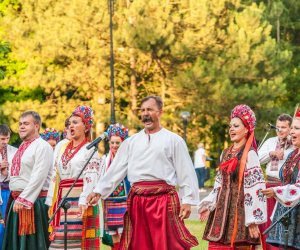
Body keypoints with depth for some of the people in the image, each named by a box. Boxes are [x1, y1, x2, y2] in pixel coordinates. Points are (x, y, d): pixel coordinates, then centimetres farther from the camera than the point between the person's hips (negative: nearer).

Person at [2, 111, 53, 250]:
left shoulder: (43, 147, -11)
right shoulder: (22, 147, 18)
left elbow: (38, 177, -19)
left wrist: (23, 200, -23)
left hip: (33, 202, -9)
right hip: (16, 201, 9)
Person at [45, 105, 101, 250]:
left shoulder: (90, 149, -1)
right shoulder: (62, 147, 17)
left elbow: (91, 178, -12)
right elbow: (55, 176, 16)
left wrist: (84, 201, -24)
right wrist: (51, 202, 10)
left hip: (79, 199, -6)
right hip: (62, 199, 6)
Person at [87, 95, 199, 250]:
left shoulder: (173, 140, 5)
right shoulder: (131, 142, 16)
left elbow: (186, 173, 0)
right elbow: (116, 169, 13)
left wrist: (187, 201, -7)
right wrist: (99, 191, 3)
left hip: (164, 201, -4)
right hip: (137, 201, 4)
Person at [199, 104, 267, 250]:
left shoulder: (249, 155, -9)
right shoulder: (226, 153, 13)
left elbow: (255, 188, -14)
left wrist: (253, 221, -18)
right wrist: (208, 205, 11)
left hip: (240, 209, -7)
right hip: (222, 210, 7)